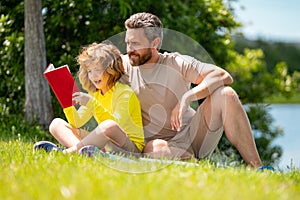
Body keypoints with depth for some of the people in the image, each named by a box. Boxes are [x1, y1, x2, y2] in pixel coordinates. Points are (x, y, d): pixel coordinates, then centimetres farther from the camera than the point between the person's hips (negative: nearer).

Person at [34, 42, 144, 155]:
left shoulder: (124, 92, -8)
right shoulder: (94, 94, 16)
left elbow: (117, 125, -24)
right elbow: (77, 123, 10)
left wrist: (93, 103, -32)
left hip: (130, 147, -7)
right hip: (103, 144, 7)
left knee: (109, 126, -41)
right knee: (56, 124, -1)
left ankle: (69, 151, -30)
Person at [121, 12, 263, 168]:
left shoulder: (177, 63, -5)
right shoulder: (124, 65, 1)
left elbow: (223, 76, -16)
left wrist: (186, 98, -30)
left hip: (193, 133, 1)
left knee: (225, 94, -22)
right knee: (156, 149, -39)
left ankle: (256, 168, -21)